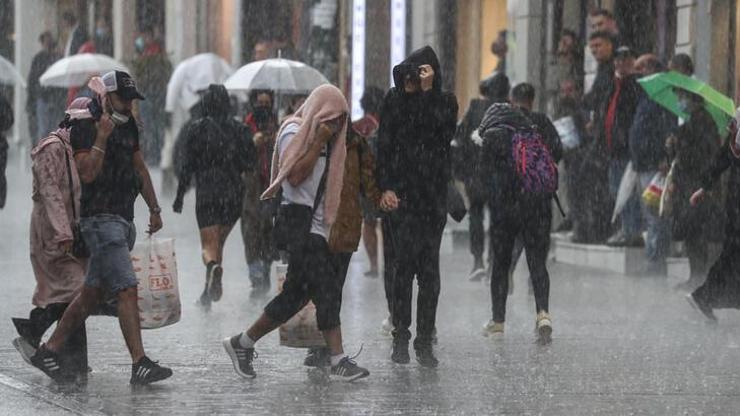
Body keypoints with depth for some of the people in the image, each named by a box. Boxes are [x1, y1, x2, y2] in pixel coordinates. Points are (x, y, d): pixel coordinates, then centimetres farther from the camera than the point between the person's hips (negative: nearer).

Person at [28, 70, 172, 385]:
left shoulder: (128, 127, 16)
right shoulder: (86, 130, -10)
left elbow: (140, 169, 25)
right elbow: (87, 174, -20)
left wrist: (154, 208, 22)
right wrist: (102, 137, -24)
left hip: (123, 220, 9)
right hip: (101, 219, -9)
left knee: (92, 293, 11)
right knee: (127, 290, -16)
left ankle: (48, 351, 20)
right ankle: (140, 364, -19)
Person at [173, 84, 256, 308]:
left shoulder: (196, 129, -3)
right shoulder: (239, 129, 2)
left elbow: (187, 166, -3)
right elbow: (250, 165, 0)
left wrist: (179, 197, 3)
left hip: (207, 193, -3)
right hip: (234, 194, 3)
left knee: (209, 245, -3)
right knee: (219, 243, 16)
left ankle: (213, 266, -37)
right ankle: (208, 295, 16)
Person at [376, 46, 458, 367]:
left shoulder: (445, 102, 7)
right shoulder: (395, 100, 4)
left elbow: (442, 134, -8)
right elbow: (384, 145, 2)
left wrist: (427, 92, -5)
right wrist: (385, 186, -8)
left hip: (433, 194, 1)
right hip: (402, 193, -1)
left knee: (429, 268, -1)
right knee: (405, 262, -9)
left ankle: (425, 341, 3)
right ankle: (400, 338, -4)